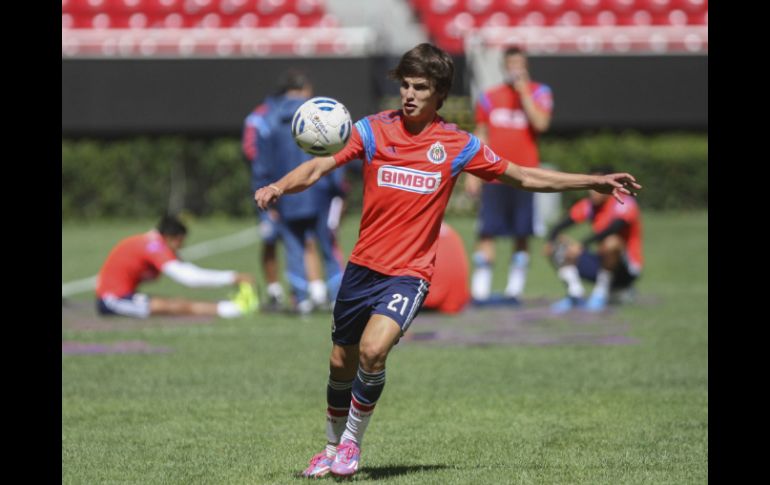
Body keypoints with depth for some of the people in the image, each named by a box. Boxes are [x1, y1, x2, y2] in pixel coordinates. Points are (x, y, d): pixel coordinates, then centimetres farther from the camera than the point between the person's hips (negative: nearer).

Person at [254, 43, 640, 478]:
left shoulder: (458, 145, -1)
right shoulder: (374, 130, -1)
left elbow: (524, 177, 9)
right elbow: (320, 167, -8)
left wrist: (595, 182, 6)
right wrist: (279, 187, -27)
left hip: (409, 274, -2)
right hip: (363, 266, 2)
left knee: (373, 351, -24)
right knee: (341, 363, 10)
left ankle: (352, 442, -2)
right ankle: (332, 447, 34)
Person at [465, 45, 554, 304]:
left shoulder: (539, 93, 4)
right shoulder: (489, 97, 10)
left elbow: (541, 123, -13)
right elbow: (480, 137, 13)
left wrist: (523, 92, -11)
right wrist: (472, 173, 7)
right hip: (493, 175, 1)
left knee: (522, 234, 1)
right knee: (487, 232, -5)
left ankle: (514, 288, 8)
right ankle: (480, 289, -4)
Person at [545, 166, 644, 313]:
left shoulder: (624, 203, -16)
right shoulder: (588, 205, 4)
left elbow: (614, 228, -35)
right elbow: (561, 226, 1)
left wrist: (583, 244, -40)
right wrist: (551, 240, -21)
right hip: (600, 262, 7)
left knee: (611, 243, -38)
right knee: (558, 246, -4)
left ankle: (601, 294, -21)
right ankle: (575, 295, -14)